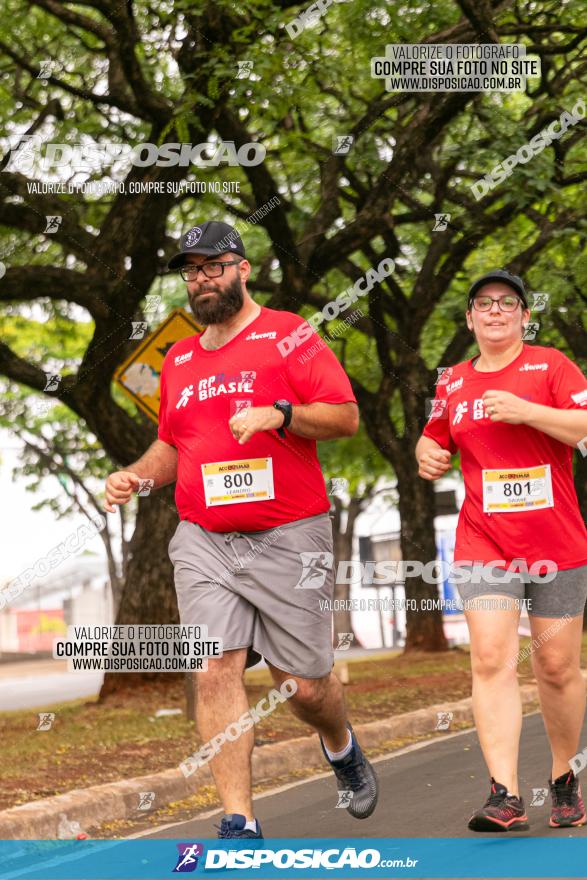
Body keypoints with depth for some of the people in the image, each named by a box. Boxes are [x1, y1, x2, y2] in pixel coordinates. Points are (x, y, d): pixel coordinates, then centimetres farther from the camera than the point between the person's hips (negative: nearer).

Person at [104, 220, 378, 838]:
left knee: (302, 683, 0)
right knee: (216, 673, -10)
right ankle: (238, 823, -7)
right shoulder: (179, 360, 17)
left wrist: (277, 413, -19)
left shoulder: (287, 335, 0)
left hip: (288, 538, -4)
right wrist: (136, 476, 8)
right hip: (203, 543, 4)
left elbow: (345, 416, -5)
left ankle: (341, 747, 35)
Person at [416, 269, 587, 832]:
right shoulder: (453, 383, 12)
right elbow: (435, 439, 26)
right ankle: (505, 796, -18)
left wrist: (526, 411, -19)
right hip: (484, 547, 2)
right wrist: (427, 454, 3)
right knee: (491, 659, -13)